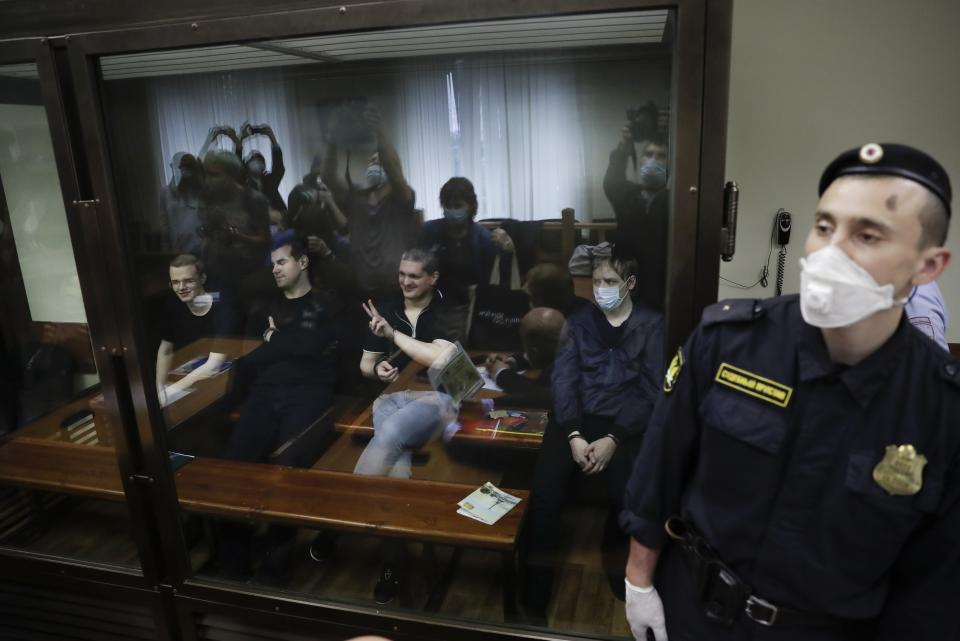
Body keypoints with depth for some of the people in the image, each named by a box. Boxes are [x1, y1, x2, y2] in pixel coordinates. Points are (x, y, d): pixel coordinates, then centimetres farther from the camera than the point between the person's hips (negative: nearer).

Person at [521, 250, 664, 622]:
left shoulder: (651, 325, 6)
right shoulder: (579, 321, 12)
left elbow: (651, 390, -2)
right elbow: (563, 379, 2)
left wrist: (613, 439, -13)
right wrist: (574, 435, -12)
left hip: (624, 425, -1)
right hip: (575, 420, 1)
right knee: (543, 499, -16)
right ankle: (535, 600, 0)